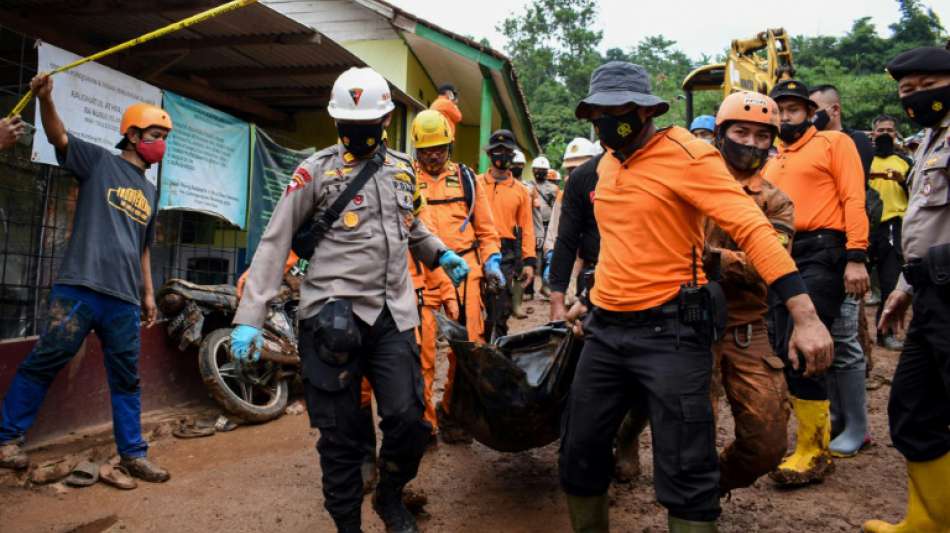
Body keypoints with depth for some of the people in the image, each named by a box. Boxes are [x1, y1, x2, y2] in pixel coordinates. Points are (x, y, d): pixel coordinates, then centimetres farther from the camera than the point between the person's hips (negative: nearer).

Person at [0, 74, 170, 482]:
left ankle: (133, 454, 15)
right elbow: (58, 136, -13)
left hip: (125, 299, 6)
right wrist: (45, 99, -31)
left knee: (126, 378, 8)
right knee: (44, 362, 0)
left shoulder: (151, 192, 20)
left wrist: (148, 293, 21)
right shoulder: (100, 162, 5)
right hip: (80, 287, -5)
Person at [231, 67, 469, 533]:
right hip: (332, 315, -3)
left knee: (408, 420, -2)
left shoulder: (402, 169, 14)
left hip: (393, 314, 4)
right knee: (340, 433, 4)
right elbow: (275, 242, -2)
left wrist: (441, 254, 9)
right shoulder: (316, 170, 0)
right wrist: (249, 316, -9)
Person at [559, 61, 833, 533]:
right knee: (579, 452, 14)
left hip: (669, 330, -7)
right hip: (606, 329, 7)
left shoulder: (686, 154, -11)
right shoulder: (607, 163, 12)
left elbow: (751, 227, -19)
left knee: (684, 473, -1)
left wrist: (804, 315, -27)